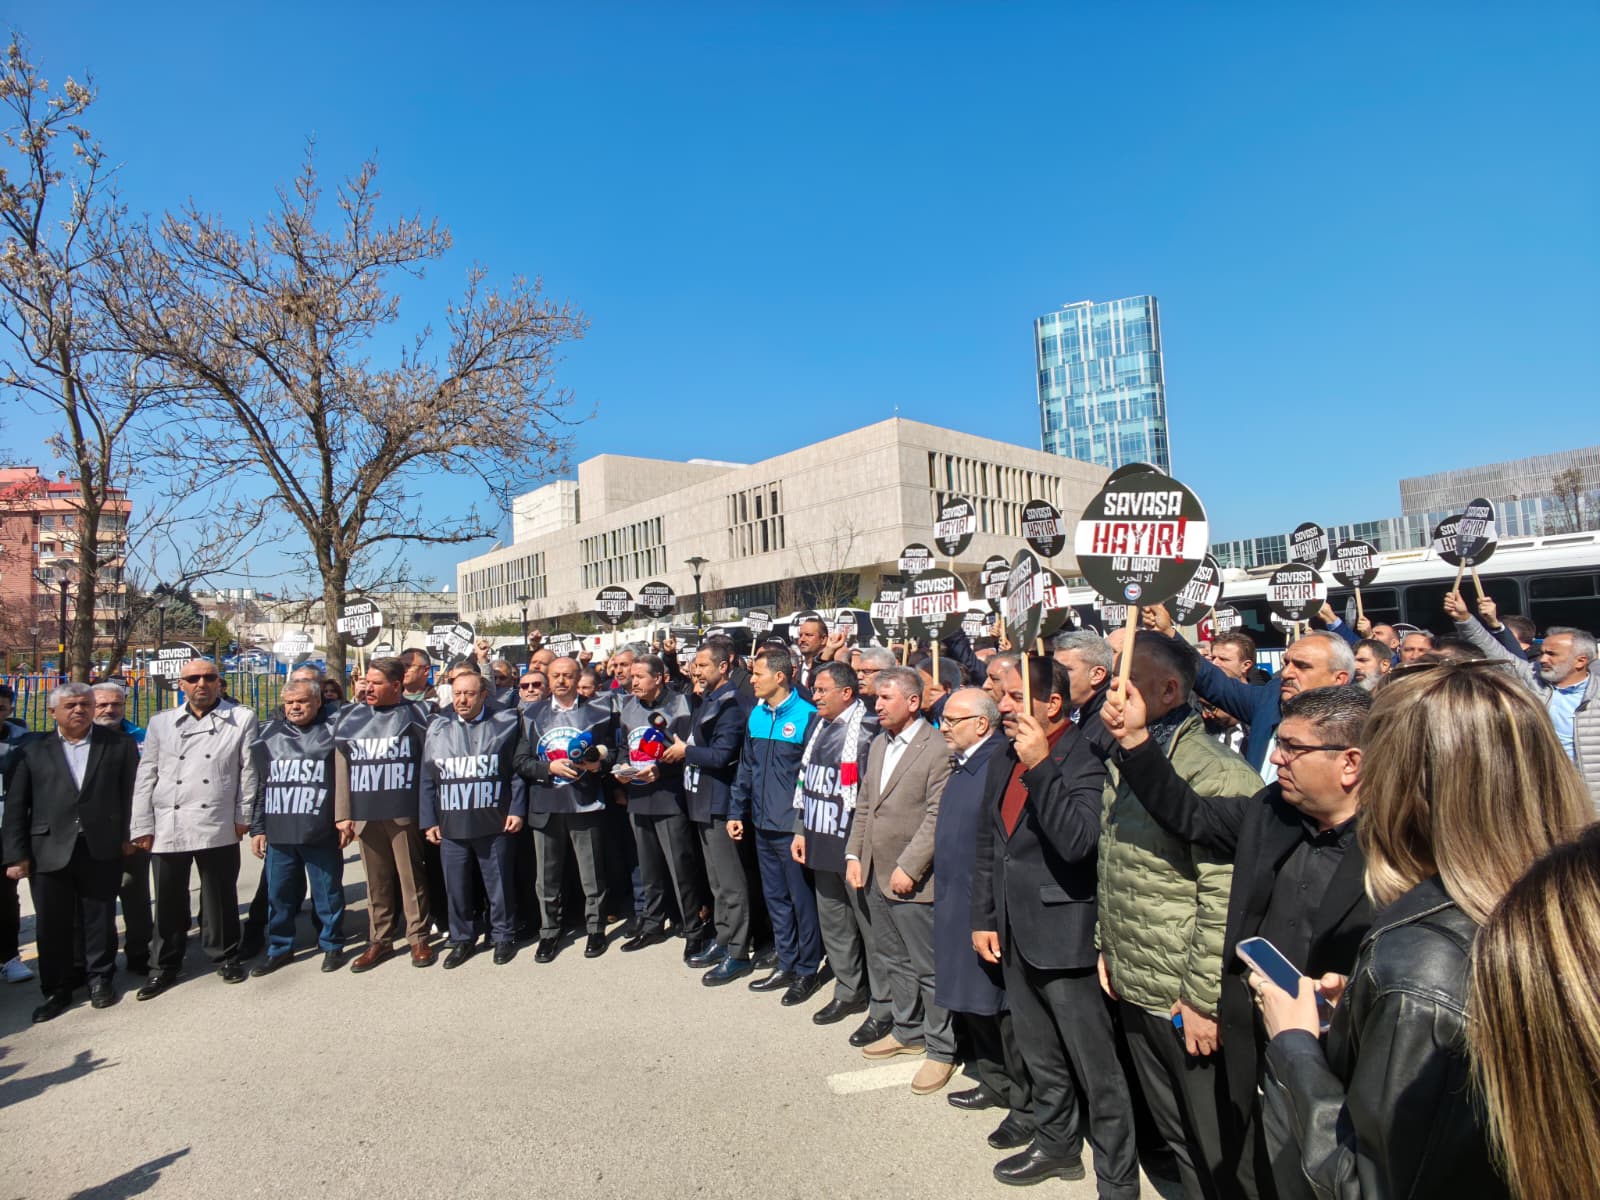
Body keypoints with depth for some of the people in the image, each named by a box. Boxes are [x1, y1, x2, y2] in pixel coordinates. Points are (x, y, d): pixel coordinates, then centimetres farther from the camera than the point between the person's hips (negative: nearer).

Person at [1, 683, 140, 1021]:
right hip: (49, 851, 1)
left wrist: (128, 835, -3)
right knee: (51, 925, 8)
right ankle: (57, 990, 23)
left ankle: (100, 979, 26)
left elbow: (131, 792, 2)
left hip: (101, 850, -1)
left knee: (100, 919, 10)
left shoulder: (120, 744, 3)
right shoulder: (32, 751, 5)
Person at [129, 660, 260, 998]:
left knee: (220, 897, 8)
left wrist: (243, 816, -2)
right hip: (167, 826, 2)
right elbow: (146, 776, 9)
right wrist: (142, 825, 4)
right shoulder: (161, 722, 11)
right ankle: (166, 966, 26)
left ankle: (224, 956, 24)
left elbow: (248, 771, 1)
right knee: (169, 900, 11)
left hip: (218, 827, -2)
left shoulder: (242, 719, 2)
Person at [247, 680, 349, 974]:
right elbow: (259, 784, 13)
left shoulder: (332, 732, 0)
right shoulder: (269, 734, 10)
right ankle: (279, 947, 29)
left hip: (321, 834, -3)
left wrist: (345, 816, -8)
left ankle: (332, 945, 21)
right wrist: (257, 828, 11)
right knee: (278, 894, 12)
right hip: (278, 834, 3)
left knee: (327, 892, 6)